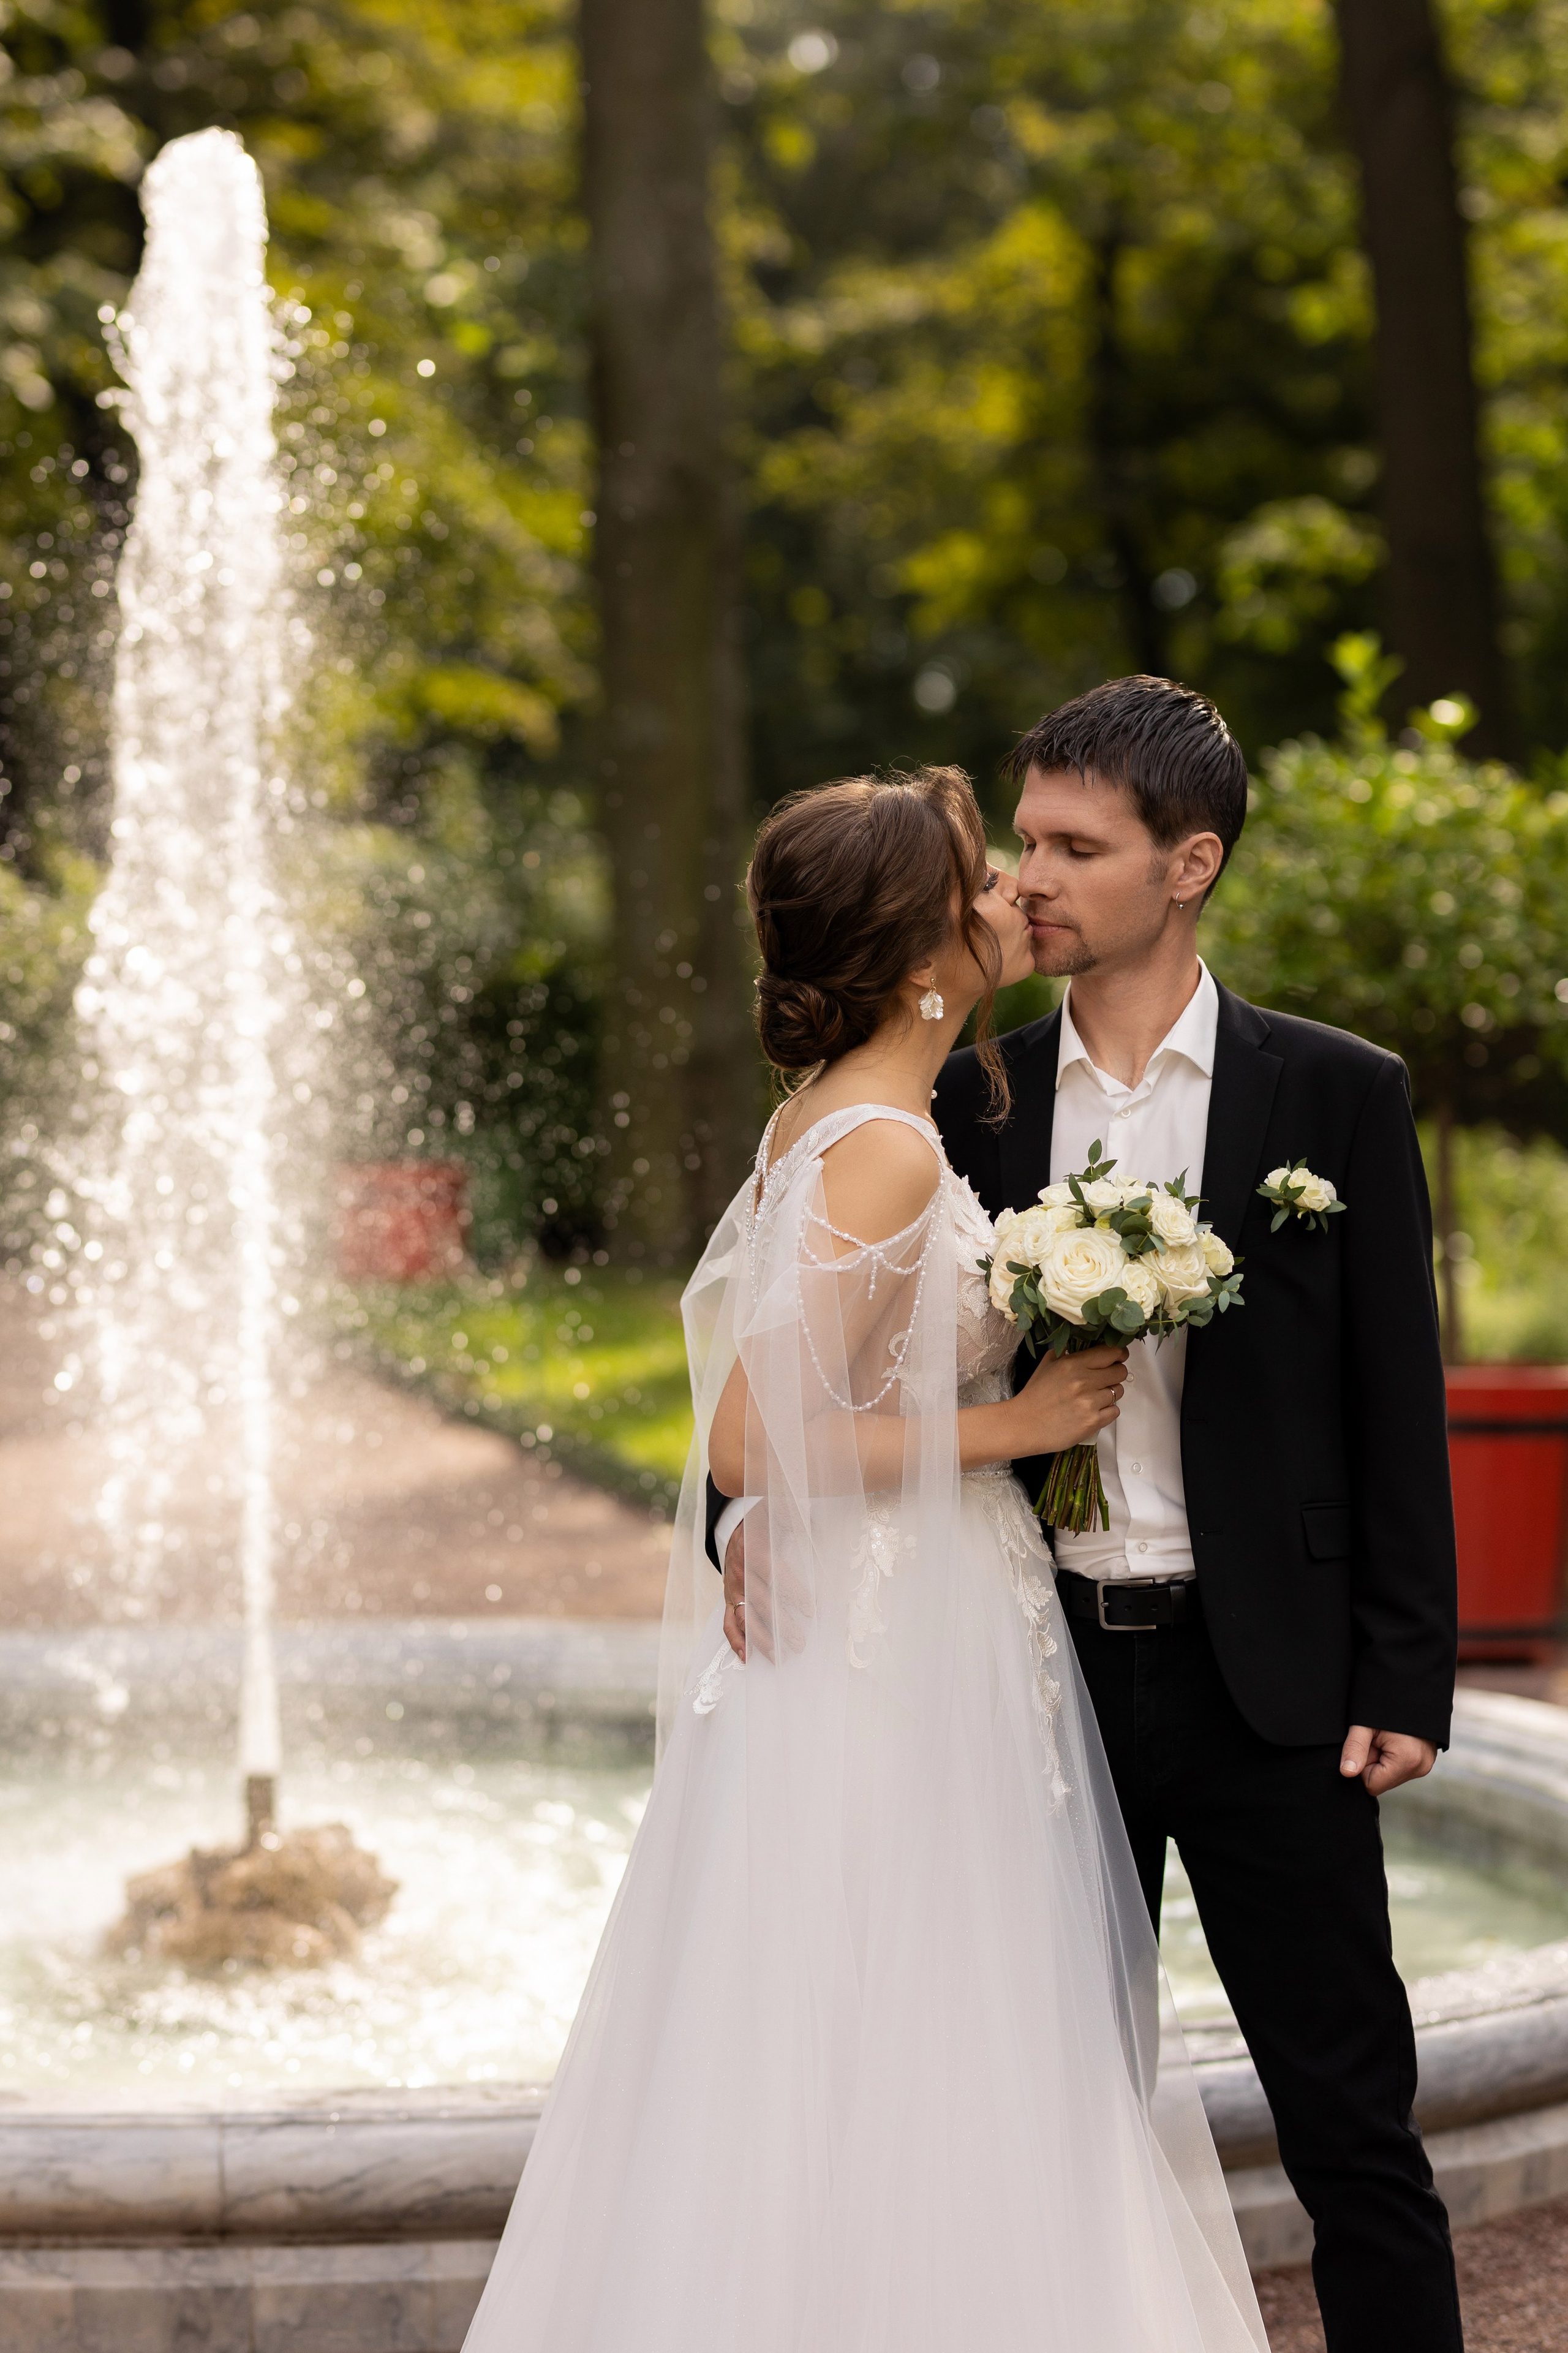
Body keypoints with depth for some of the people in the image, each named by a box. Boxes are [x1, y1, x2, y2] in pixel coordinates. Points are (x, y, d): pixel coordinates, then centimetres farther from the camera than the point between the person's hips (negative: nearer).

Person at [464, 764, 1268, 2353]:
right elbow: (754, 1444, -23)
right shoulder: (888, 1151, -19)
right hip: (894, 1656, -10)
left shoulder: (831, 1117, 9)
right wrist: (1011, 1427, -16)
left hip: (871, 1641, 10)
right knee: (902, 2090, -2)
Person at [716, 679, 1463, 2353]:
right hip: (1042, 1660, 3)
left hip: (1260, 1680, -3)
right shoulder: (971, 1102, 5)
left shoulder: (1336, 1097, -2)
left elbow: (1398, 1408, -2)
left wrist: (1406, 1682, -6)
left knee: (1350, 2122, 3)